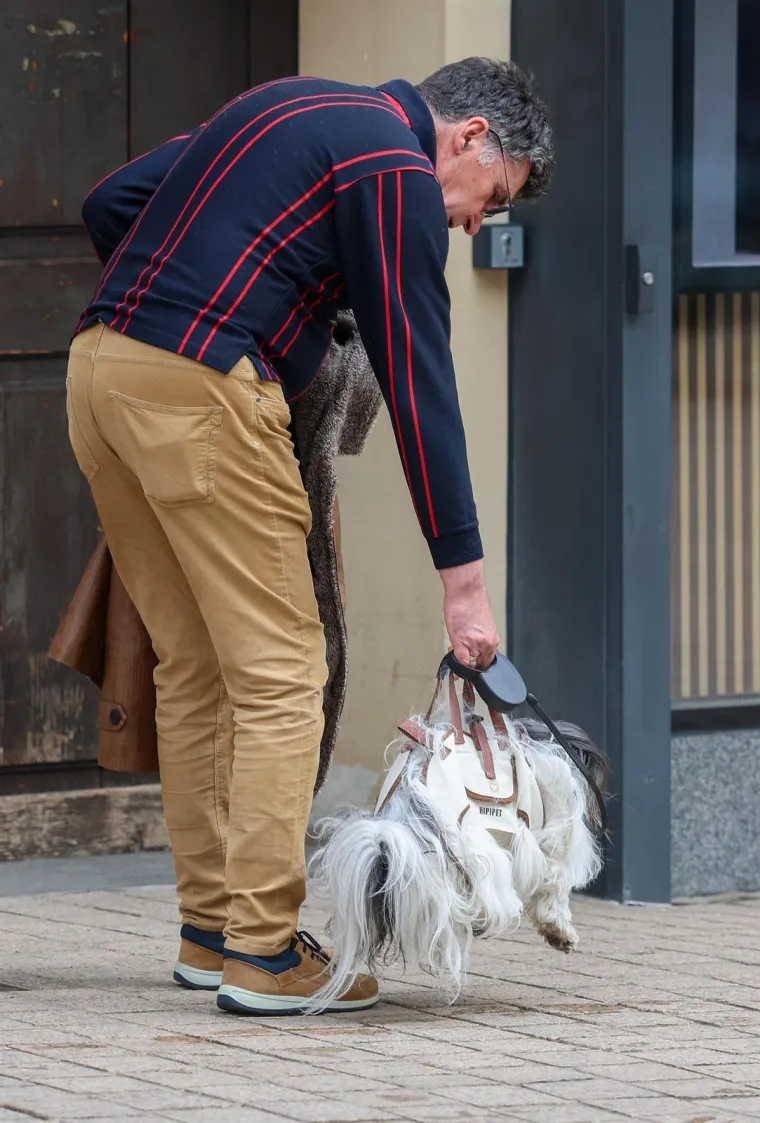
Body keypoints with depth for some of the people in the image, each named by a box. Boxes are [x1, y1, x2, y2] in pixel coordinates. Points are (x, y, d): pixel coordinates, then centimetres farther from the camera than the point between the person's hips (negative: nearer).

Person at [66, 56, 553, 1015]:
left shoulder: (293, 111, 24)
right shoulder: (401, 169, -2)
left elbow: (111, 205, 23)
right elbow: (416, 380, -6)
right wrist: (462, 581, -5)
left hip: (99, 362, 9)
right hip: (198, 388, -9)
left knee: (192, 665, 15)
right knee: (279, 669, -3)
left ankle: (210, 928, 20)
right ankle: (263, 953, -5)